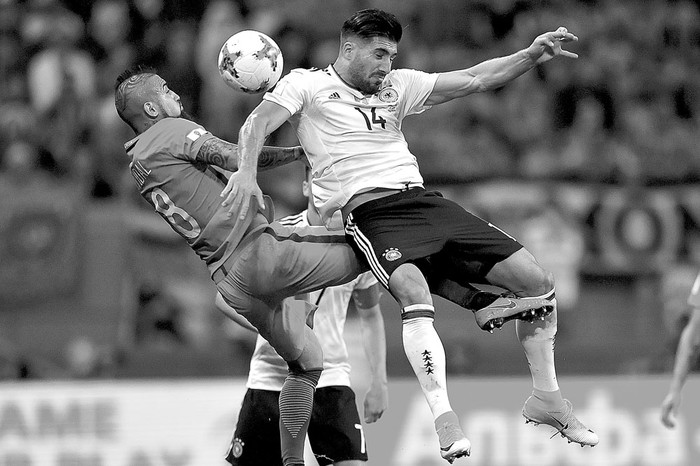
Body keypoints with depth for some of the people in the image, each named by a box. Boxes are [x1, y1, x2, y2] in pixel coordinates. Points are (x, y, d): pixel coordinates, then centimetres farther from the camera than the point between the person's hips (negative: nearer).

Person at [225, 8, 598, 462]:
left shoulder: (397, 86, 21)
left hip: (423, 200, 6)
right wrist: (246, 173, -26)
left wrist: (530, 56, 3)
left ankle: (547, 398, 13)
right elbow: (258, 123, -6)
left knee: (538, 280, -2)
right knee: (416, 296, -36)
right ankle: (444, 418, -38)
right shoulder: (307, 84, 8)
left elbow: (474, 80, 17)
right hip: (369, 214, -6)